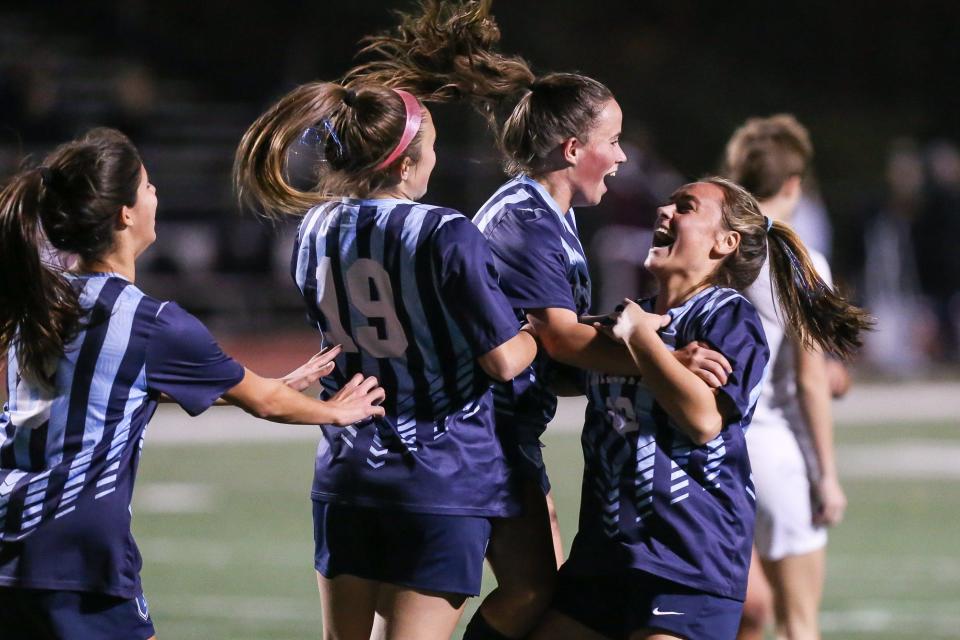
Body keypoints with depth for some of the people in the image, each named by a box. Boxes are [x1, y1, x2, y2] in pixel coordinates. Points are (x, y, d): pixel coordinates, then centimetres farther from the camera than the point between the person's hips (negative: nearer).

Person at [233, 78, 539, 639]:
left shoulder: (316, 231, 5)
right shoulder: (446, 234, -16)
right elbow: (504, 360, -14)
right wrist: (539, 331, 6)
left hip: (345, 476, 6)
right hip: (443, 480, -6)